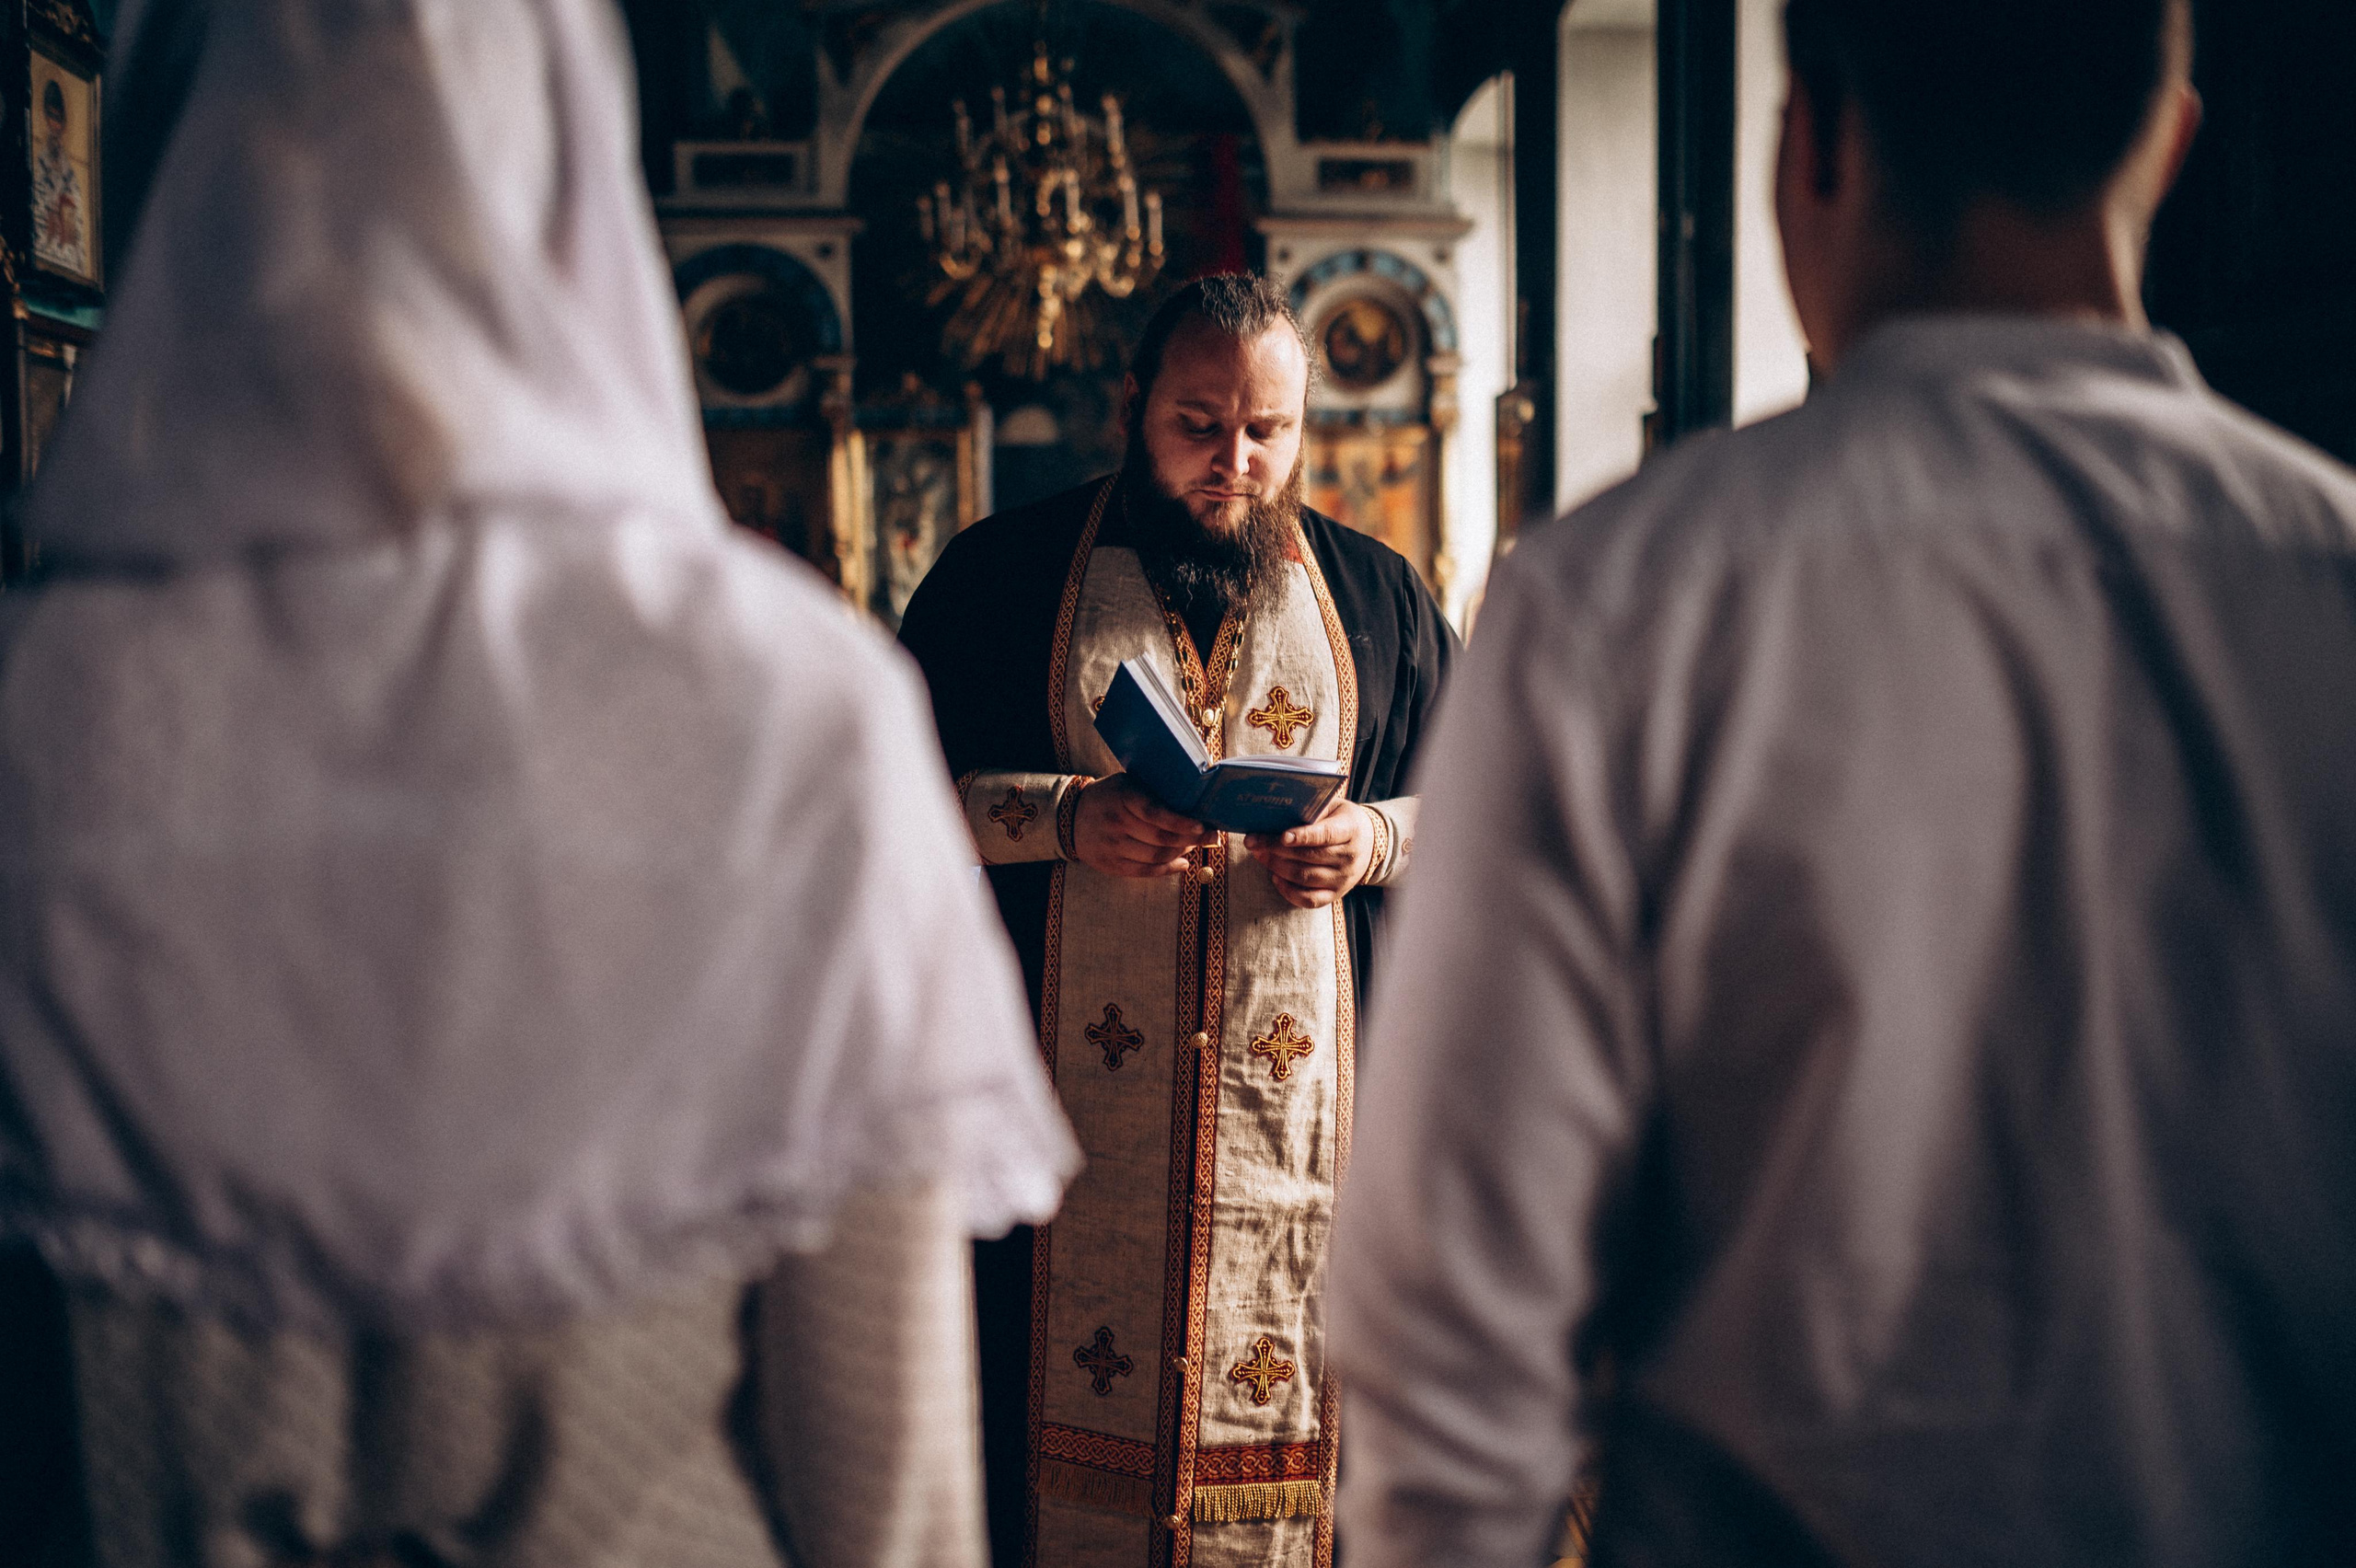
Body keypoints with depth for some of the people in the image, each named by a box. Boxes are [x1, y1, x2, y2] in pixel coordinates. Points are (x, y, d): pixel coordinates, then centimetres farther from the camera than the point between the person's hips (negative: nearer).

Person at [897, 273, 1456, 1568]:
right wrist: (1068, 817, -15)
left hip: (1304, 1092, 2)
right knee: (1058, 1386, 2)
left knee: (1295, 1402, 3)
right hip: (1072, 1093, -1)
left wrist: (1380, 838, -8)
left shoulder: (1377, 594, 12)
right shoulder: (1002, 574, 6)